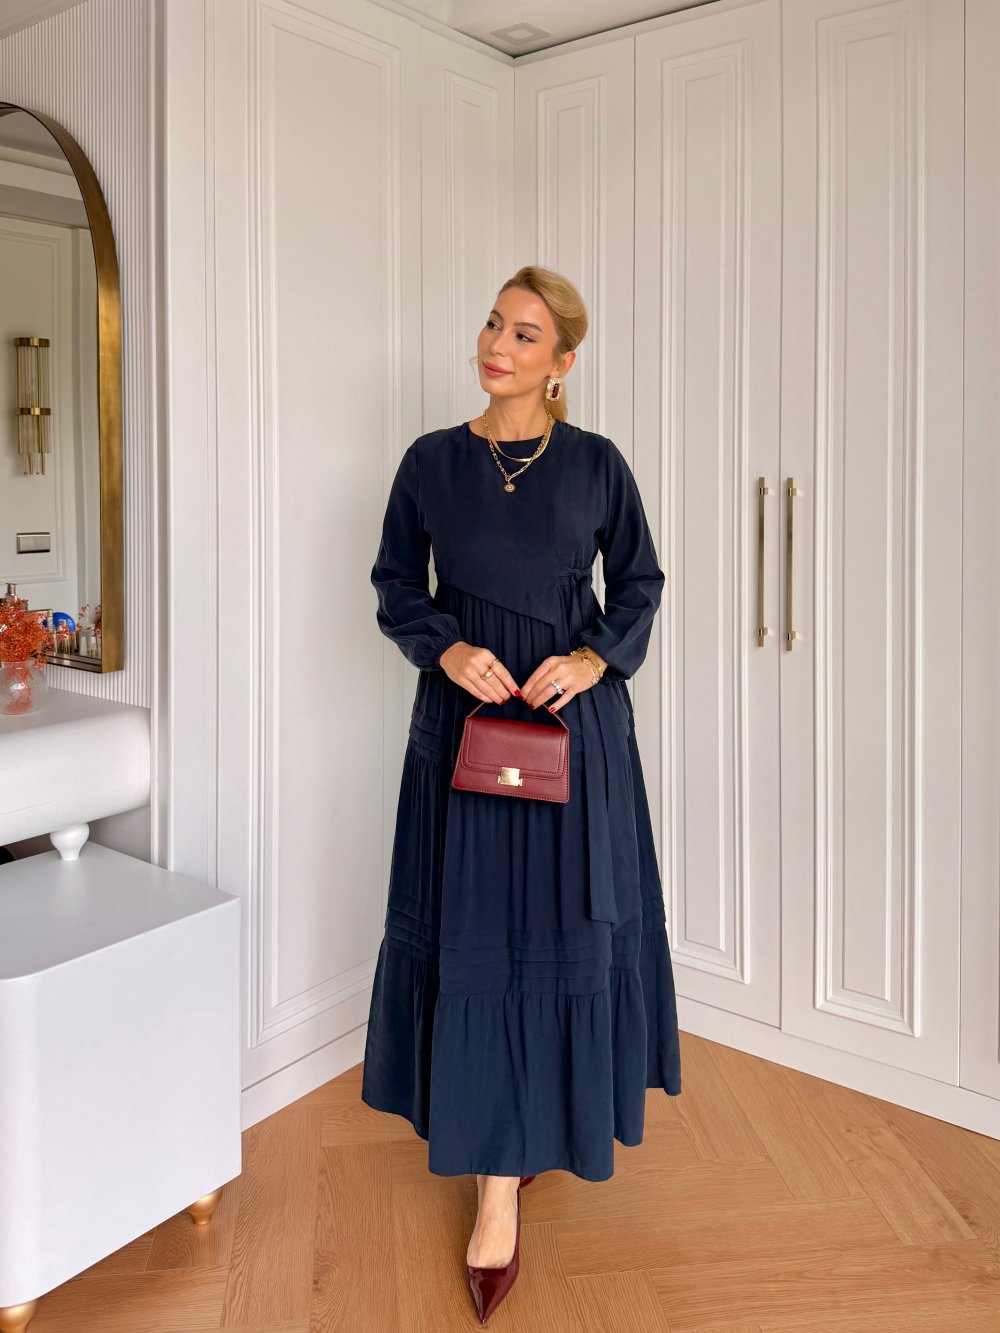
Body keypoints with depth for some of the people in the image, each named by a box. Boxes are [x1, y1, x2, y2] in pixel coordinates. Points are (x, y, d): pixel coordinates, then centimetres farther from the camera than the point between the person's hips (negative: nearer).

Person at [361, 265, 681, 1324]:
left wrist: (595, 656, -10)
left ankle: (561, 1113, 33)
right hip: (465, 712, 0)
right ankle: (500, 1182, 14)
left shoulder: (596, 462, 2)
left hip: (575, 716, 0)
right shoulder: (431, 461, 4)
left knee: (565, 919, 7)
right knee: (475, 928, 2)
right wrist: (449, 648, -12)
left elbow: (639, 583, 8)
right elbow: (396, 591, 7)